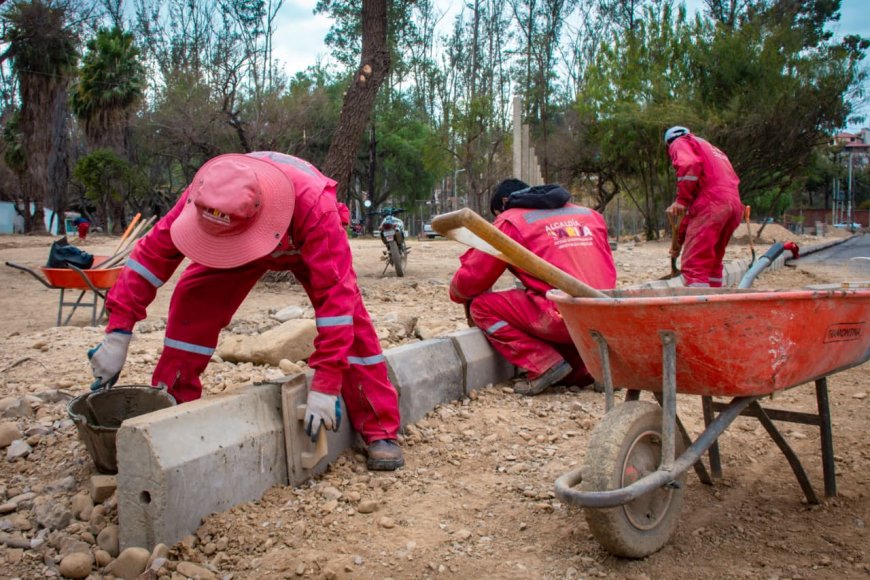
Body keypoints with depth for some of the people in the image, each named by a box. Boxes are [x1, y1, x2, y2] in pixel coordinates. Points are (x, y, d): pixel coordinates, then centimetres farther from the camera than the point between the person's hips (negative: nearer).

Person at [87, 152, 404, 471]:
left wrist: (325, 385, -49)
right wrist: (118, 331, -34)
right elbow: (153, 252, -28)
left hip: (307, 247, -3)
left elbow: (335, 295, -48)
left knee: (349, 315, -23)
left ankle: (380, 431, -12)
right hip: (237, 242, 3)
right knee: (192, 303, -16)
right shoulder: (204, 194, -37)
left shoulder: (315, 206, -47)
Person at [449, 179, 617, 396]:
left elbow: (471, 279, 4)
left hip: (563, 317, -7)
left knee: (482, 306, 6)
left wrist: (459, 295, 27)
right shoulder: (589, 214, 22)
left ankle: (545, 365, -5)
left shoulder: (510, 221, 5)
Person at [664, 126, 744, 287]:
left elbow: (689, 164, -12)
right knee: (713, 263, 19)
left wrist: (681, 199, -14)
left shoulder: (679, 143, 14)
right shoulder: (710, 148, 38)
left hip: (710, 204, -8)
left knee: (693, 265, -12)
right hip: (734, 204, 8)